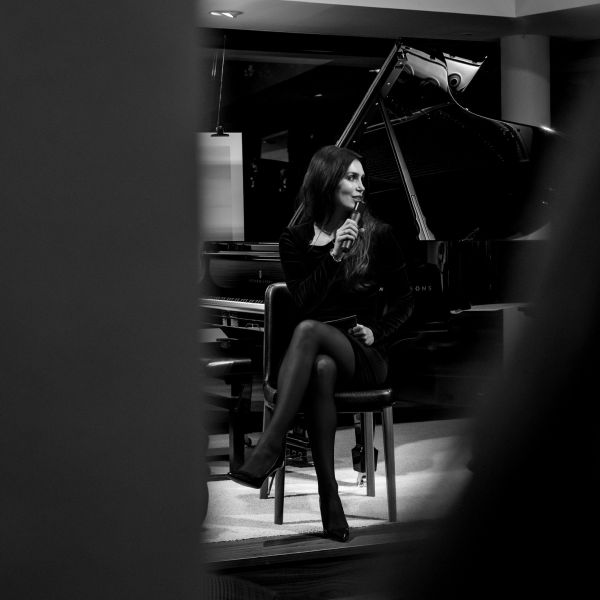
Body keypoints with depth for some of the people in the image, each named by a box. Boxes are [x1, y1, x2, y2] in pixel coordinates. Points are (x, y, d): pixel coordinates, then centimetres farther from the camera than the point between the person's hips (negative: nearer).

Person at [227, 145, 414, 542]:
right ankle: (329, 500, -41)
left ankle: (270, 447, -43)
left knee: (308, 331, -36)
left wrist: (378, 333, -6)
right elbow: (304, 300, -4)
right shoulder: (296, 239, 8)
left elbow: (404, 300, 11)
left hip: (365, 356, -1)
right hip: (319, 353, 1)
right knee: (321, 370, -40)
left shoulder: (379, 236, 7)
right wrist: (332, 256, -15)